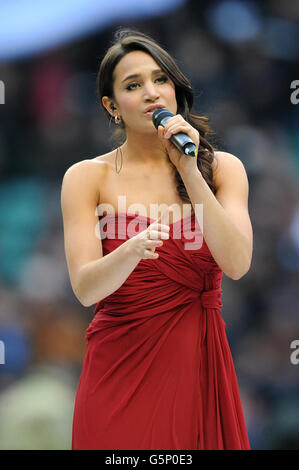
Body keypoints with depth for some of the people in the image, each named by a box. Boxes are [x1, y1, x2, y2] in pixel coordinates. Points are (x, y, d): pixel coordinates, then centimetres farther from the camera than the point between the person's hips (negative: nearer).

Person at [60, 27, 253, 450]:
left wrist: (190, 172, -16)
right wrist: (134, 250, -30)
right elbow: (85, 288, -10)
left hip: (199, 365, 1)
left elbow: (237, 264, -11)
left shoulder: (222, 168, 4)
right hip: (120, 364, -1)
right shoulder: (87, 177, 0)